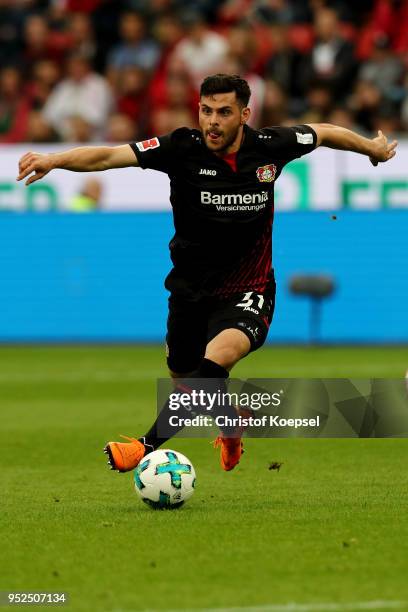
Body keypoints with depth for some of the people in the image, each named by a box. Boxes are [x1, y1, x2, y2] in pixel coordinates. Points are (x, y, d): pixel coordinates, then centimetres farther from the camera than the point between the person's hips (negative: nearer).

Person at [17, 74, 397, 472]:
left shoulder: (269, 147, -10)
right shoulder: (182, 148, -14)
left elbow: (324, 133, 11)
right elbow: (109, 156, -25)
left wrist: (372, 147, 28)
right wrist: (53, 160, -42)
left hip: (248, 293, -2)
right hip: (192, 291, 2)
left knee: (217, 357, -32)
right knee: (184, 377, 18)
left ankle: (150, 446, -33)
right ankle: (229, 425, 53)